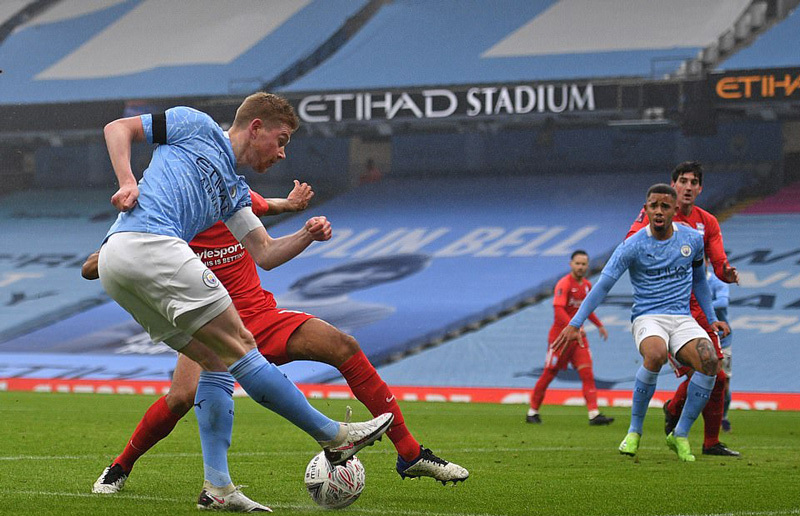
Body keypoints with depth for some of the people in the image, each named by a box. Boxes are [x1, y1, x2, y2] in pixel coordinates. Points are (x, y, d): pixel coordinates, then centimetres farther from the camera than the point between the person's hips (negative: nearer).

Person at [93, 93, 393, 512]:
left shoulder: (234, 191, 30)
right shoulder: (195, 125, 11)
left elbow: (265, 254, 23)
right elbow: (118, 128, 8)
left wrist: (306, 236, 5)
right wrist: (127, 182, -7)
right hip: (147, 242, -10)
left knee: (217, 363, 10)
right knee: (239, 348, -7)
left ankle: (217, 487, 3)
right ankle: (335, 437, -5)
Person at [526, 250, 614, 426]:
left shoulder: (587, 285, 10)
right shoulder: (564, 284, -14)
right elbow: (559, 310, -26)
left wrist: (599, 325, 23)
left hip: (579, 337, 6)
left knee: (587, 374, -8)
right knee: (549, 374, 3)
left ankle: (594, 415, -15)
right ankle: (533, 412, 18)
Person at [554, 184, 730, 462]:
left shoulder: (692, 239, 6)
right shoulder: (633, 246, -6)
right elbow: (603, 285, -5)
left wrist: (711, 319, 22)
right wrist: (575, 324, -11)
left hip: (682, 319, 3)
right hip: (647, 318, -3)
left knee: (709, 361, -26)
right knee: (656, 355, -38)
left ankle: (680, 435, -10)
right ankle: (634, 430, -17)